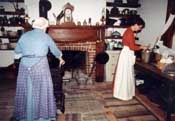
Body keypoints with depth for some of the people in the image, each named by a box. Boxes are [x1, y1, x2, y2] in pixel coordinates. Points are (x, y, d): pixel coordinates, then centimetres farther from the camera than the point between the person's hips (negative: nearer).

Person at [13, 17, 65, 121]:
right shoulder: (46, 37, 4)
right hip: (40, 65, -3)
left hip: (25, 65, 4)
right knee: (42, 91, 5)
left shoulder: (24, 35, 11)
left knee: (25, 92, 12)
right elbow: (55, 50, 15)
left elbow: (17, 50, 18)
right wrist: (61, 59, 32)